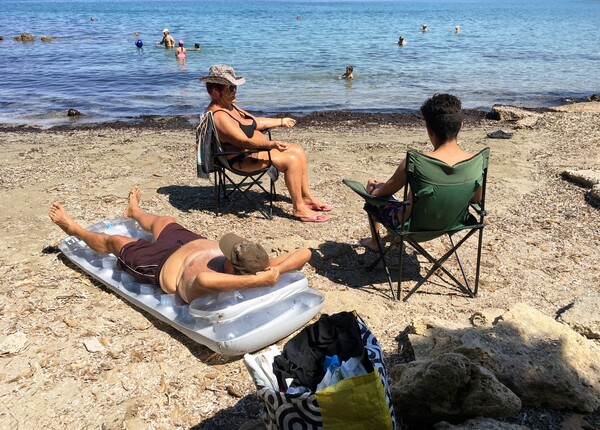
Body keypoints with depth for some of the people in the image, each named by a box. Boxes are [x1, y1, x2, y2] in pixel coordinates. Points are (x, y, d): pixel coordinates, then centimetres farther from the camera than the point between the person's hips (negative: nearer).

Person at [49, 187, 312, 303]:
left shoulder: (203, 286, -48)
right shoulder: (258, 268, -38)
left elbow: (203, 279, -71)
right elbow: (304, 253, -41)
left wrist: (258, 280, -69)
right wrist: (276, 271, -53)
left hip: (163, 263, -3)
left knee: (112, 241, 26)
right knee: (163, 221, 35)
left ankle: (73, 229, 60)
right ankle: (134, 212, 72)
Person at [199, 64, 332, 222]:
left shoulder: (229, 105, 11)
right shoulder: (218, 115, -22)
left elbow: (256, 122, 21)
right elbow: (244, 141, -29)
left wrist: (281, 121, 27)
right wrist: (270, 144, -36)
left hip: (254, 148, 11)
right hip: (242, 159, -11)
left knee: (298, 150, 7)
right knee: (291, 159, -21)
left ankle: (306, 196, 13)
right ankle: (299, 209, -12)